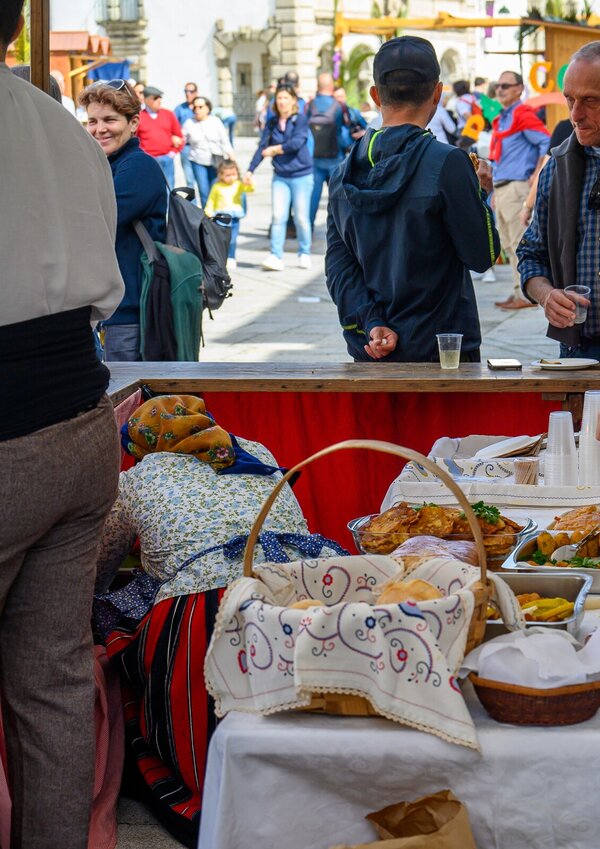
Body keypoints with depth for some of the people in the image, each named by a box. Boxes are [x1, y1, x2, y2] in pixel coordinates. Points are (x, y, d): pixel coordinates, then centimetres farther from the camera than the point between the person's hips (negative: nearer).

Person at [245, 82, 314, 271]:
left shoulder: (300, 120, -5)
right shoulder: (272, 123, 6)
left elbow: (297, 142, -18)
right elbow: (262, 147, 2)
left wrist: (275, 149, -8)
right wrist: (250, 170, -6)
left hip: (301, 175, -3)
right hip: (280, 176, 3)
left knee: (301, 217, 3)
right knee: (278, 216, -6)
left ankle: (304, 254, 18)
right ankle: (276, 256, -7)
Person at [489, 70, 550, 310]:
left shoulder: (522, 114, -8)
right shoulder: (501, 119, 20)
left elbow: (547, 143, -17)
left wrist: (536, 177, -17)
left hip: (517, 187, -10)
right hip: (502, 189, 10)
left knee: (520, 243, -9)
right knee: (508, 244, 12)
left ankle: (526, 295, -7)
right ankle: (519, 291, 18)